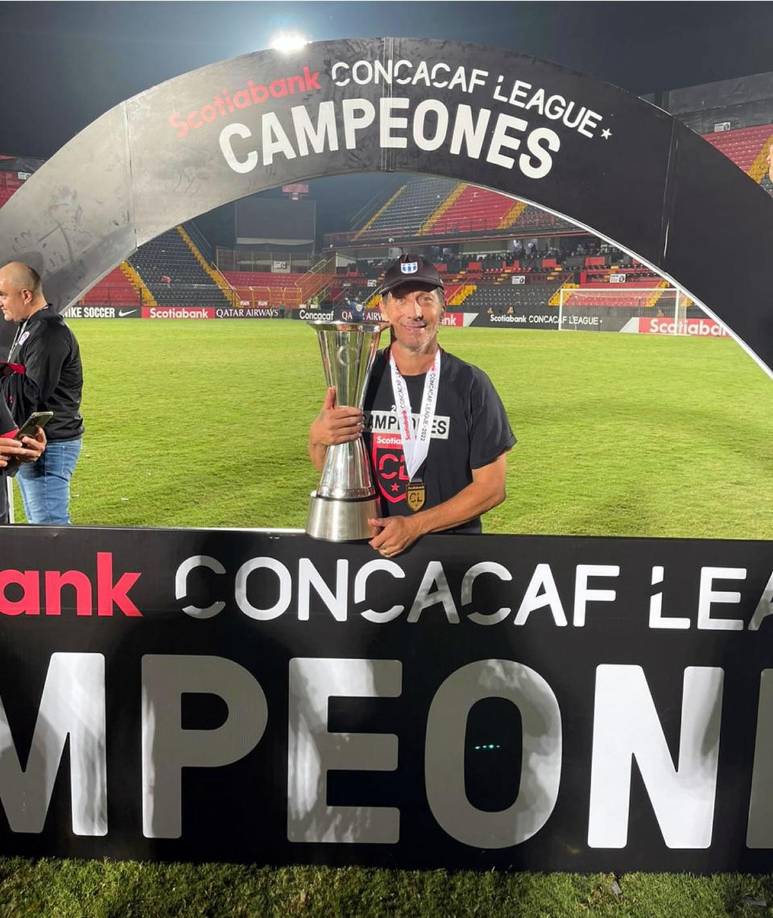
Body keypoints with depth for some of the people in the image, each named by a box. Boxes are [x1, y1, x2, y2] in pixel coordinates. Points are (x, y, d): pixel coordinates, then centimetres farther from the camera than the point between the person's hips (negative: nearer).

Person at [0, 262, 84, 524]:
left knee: (49, 526, -7)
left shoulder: (49, 333, -17)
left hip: (49, 447, -11)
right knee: (37, 524, 17)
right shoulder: (29, 327, 16)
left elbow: (31, 392, -23)